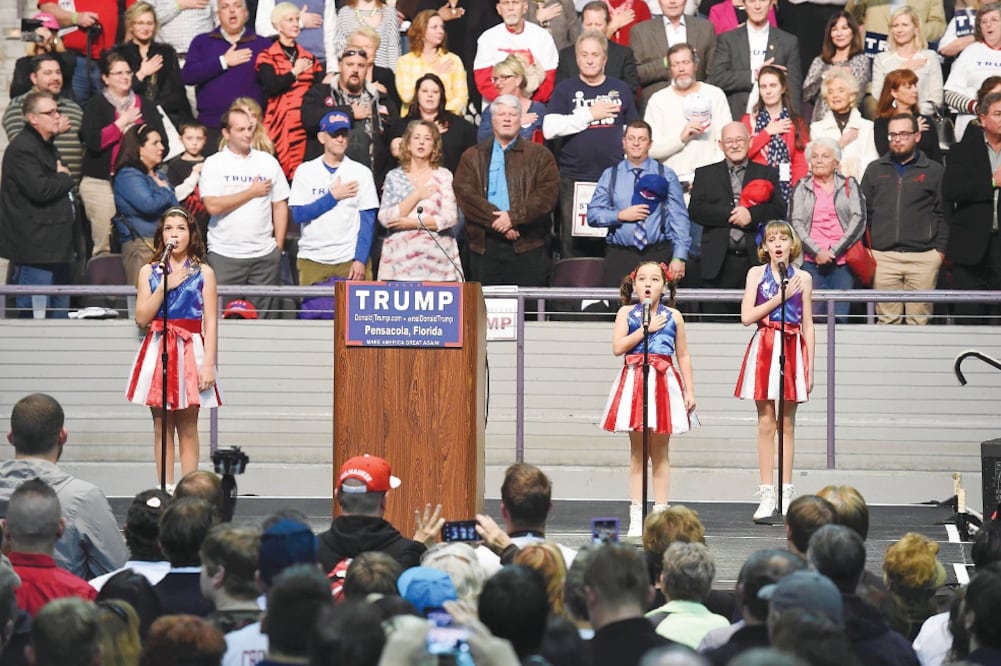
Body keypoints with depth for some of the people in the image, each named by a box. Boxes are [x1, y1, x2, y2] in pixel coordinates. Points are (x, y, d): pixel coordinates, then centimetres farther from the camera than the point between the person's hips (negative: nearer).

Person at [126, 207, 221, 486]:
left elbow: (210, 322, -2)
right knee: (161, 426, 3)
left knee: (187, 427, -1)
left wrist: (209, 364, -10)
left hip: (190, 350, -2)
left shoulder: (203, 272, 3)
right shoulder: (149, 272, 8)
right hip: (158, 352, 2)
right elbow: (142, 317, -1)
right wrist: (165, 285, -10)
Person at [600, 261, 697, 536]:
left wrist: (689, 390, 4)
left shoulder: (673, 316, 7)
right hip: (635, 382, 0)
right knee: (637, 453, 2)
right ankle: (637, 516, 4)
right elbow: (618, 347, -8)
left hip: (664, 382, 1)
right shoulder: (627, 313, 5)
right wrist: (646, 328, -11)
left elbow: (683, 356, 9)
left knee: (660, 452, 4)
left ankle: (660, 513, 6)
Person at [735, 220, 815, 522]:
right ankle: (767, 494, 2)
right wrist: (780, 297, -10)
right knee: (766, 423, -1)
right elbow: (747, 316, -4)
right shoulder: (757, 273, 5)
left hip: (792, 348, 1)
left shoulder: (802, 278, 7)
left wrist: (810, 368, 4)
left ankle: (786, 494, 7)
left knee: (787, 424, 3)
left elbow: (807, 325, 8)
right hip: (764, 348, 0)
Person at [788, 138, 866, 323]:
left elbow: (859, 219, 1)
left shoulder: (849, 185, 12)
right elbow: (794, 223, 5)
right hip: (811, 261, 0)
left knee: (840, 317, -7)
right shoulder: (802, 187, 13)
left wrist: (834, 251, -7)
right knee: (815, 316, -7)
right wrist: (816, 251, -8)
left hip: (842, 261, 0)